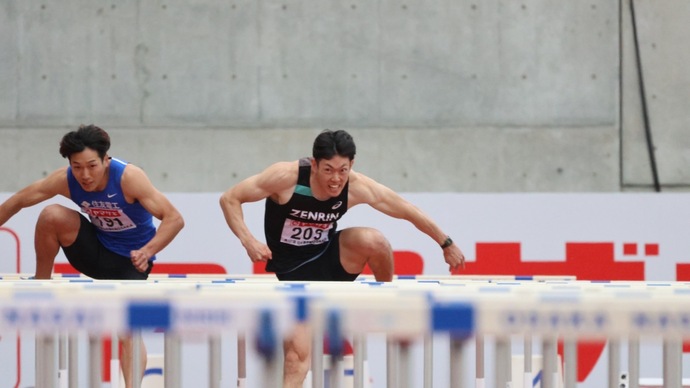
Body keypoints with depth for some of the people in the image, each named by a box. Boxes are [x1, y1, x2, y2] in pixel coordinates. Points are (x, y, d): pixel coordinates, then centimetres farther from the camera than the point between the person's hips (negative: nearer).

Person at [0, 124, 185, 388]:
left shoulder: (129, 178, -29)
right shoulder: (64, 180, -19)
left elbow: (174, 219, -30)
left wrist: (147, 251, -44)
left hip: (130, 261, -3)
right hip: (96, 250, 3)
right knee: (52, 215, -22)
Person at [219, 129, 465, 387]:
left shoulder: (358, 188, -16)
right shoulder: (286, 177, -24)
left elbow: (408, 212, -5)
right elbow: (229, 199, -16)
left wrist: (447, 245, 2)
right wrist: (248, 242, -29)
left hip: (331, 258, 2)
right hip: (294, 270, -2)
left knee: (372, 240, -27)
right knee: (297, 354, -17)